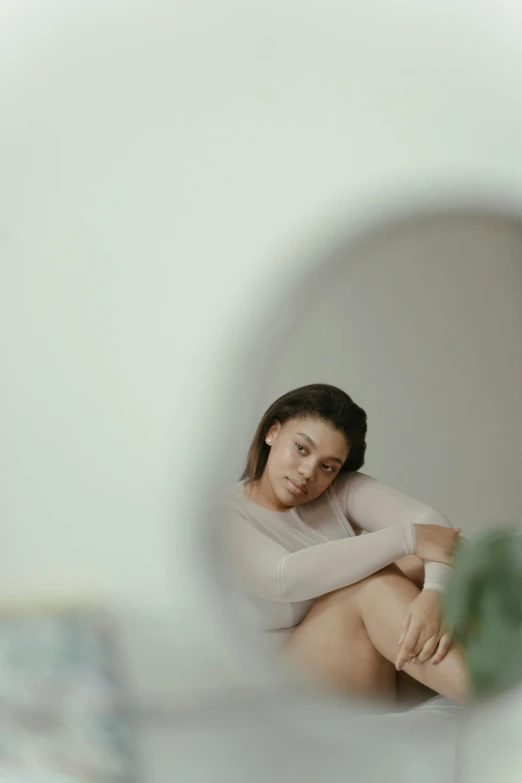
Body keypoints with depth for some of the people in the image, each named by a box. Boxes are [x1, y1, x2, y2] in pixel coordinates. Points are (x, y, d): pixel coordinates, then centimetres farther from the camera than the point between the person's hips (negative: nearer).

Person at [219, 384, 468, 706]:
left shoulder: (343, 490, 2)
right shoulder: (227, 514, -8)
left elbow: (433, 523, -15)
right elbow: (283, 578, -28)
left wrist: (434, 594, -37)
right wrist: (408, 538, -30)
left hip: (399, 673, 4)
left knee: (415, 563, -22)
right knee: (374, 581, -29)